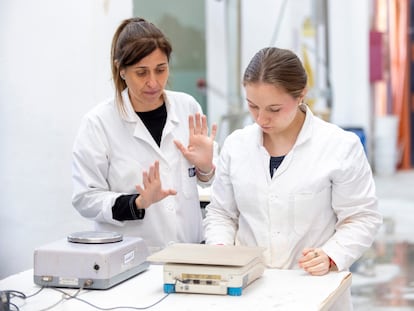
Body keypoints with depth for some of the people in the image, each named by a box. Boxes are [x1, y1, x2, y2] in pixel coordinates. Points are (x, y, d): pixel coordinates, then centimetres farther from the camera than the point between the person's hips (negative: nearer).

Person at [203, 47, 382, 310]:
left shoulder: (341, 146, -6)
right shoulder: (236, 145, 4)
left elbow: (361, 218, -2)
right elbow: (221, 213, 13)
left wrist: (331, 256, -17)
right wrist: (220, 248, -5)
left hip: (314, 286, -2)